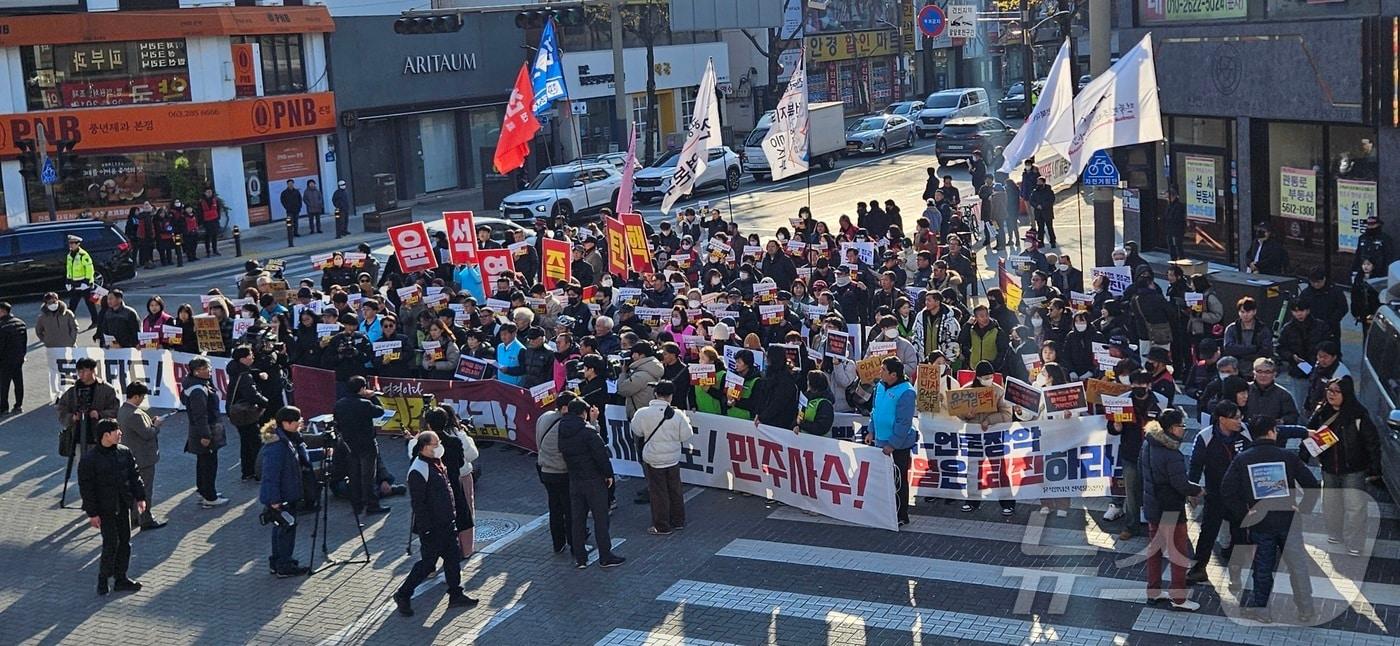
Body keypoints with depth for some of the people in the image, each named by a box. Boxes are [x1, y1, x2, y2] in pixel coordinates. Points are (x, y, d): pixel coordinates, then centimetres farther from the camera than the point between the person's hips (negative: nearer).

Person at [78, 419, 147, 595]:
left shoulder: (124, 452, 1)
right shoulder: (90, 460, -15)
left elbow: (134, 475, 11)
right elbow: (86, 487, -12)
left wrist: (140, 497, 6)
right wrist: (92, 513, -13)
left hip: (122, 506, 6)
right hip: (105, 509, -6)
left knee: (124, 541, 10)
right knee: (111, 542, -9)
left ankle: (121, 578, 21)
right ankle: (103, 579, 7)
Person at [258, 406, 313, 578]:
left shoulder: (290, 440, 4)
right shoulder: (276, 447, -27)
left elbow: (302, 458, 20)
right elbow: (271, 476, -26)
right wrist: (274, 501, -25)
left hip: (287, 495, 10)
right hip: (279, 497, -10)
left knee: (282, 527, 19)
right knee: (287, 526, 0)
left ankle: (276, 562, 32)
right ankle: (284, 567, 10)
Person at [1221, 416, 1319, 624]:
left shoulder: (1242, 459, -3)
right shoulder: (1287, 457, -6)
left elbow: (1227, 488, -9)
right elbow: (1311, 485, -7)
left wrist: (1243, 514, -3)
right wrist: (1303, 510, 1)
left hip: (1259, 522, 1)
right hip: (1287, 521, -1)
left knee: (1263, 567, 13)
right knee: (1298, 566, 11)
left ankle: (1256, 607, 17)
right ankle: (1306, 610, 17)